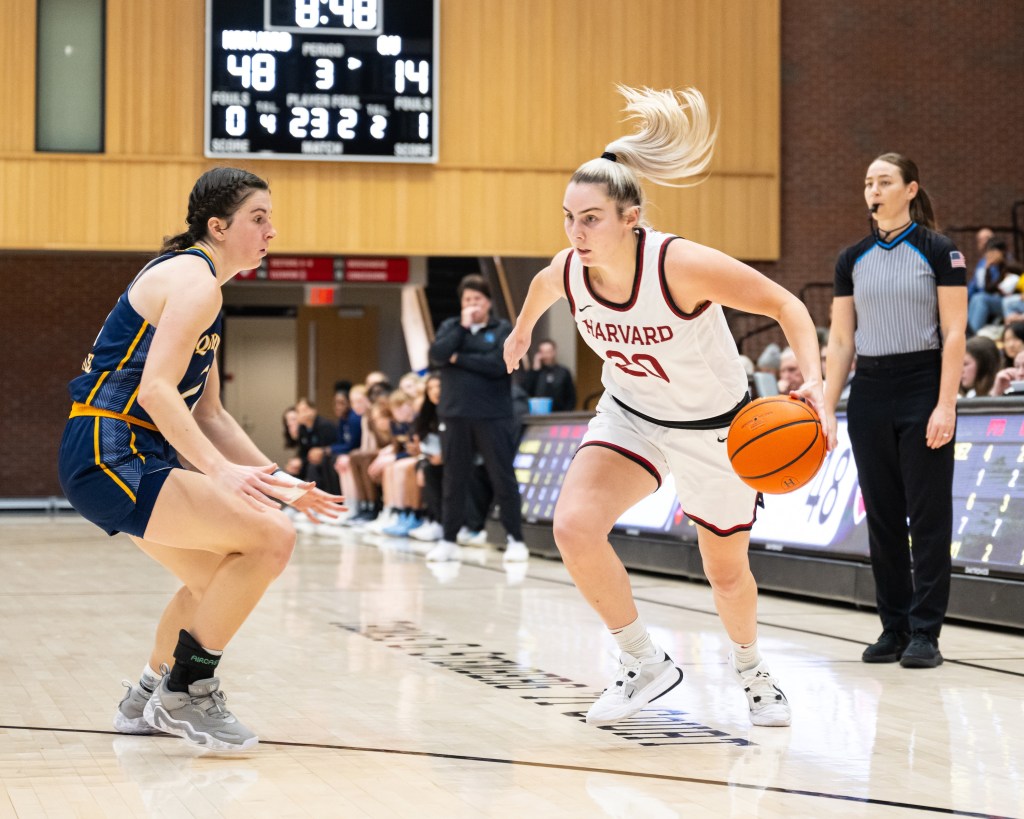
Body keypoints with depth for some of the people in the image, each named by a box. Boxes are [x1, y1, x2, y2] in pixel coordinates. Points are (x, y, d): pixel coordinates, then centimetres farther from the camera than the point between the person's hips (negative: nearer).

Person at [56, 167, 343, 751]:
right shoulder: (195, 280, -11)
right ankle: (186, 693, -8)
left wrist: (280, 483, 17)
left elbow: (209, 414, 21)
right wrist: (219, 470, -32)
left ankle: (148, 700, 40)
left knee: (218, 578, 26)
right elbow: (156, 389, -24)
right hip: (108, 455, -11)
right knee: (272, 538, -18)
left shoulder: (201, 286, 20)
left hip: (130, 460, 11)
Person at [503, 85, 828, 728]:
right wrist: (522, 331, 29)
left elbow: (787, 306, -25)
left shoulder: (682, 266, -33)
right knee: (574, 526, -24)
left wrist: (814, 384, -40)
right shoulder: (568, 270, -18)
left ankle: (751, 667, 48)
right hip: (630, 415, 3)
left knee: (727, 571, 14)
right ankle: (645, 664, -4)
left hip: (716, 427, -3)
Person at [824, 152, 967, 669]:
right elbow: (840, 341, 9)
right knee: (882, 515, 6)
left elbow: (954, 334, -8)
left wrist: (946, 405, -15)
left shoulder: (939, 252, -4)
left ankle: (925, 634, 1)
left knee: (928, 515, -2)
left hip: (924, 391, -4)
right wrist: (826, 409, 3)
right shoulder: (852, 260, 8)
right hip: (870, 394, 4)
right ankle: (893, 628, 14)